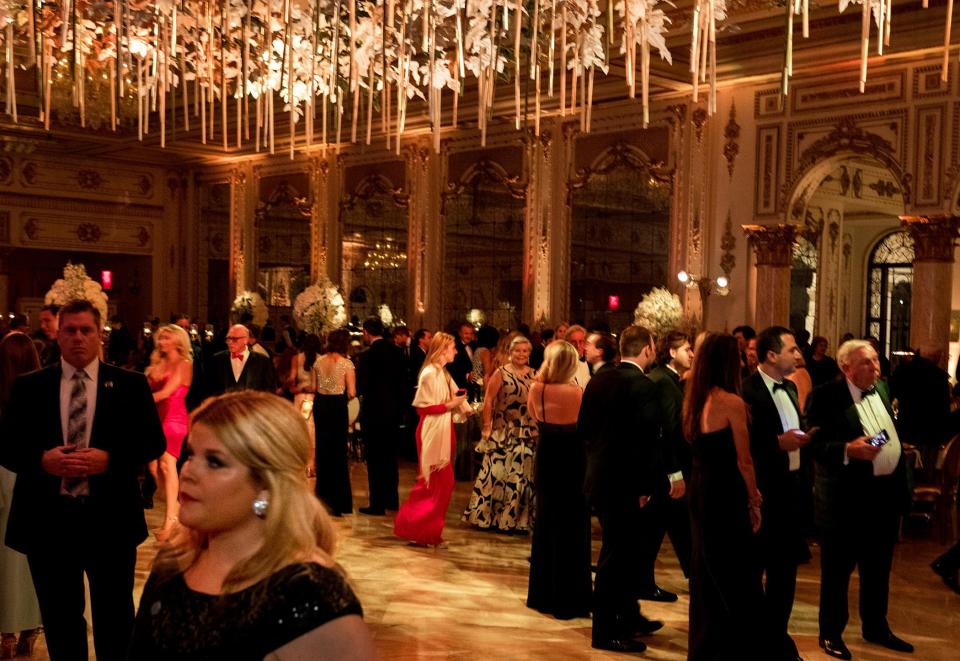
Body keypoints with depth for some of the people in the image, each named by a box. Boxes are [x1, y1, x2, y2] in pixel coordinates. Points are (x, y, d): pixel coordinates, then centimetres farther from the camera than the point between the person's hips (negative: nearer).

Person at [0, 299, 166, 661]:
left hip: (110, 519, -1)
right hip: (47, 520, 1)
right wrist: (42, 459, -17)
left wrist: (110, 458, -18)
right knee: (59, 621, 16)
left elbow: (155, 441, -2)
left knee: (115, 618, 13)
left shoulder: (130, 384, 0)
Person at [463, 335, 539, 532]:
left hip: (528, 434, 4)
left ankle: (515, 519, 19)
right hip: (503, 432, -4)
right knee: (497, 472, -2)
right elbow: (488, 400, -6)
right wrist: (486, 426, -11)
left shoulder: (534, 375, 7)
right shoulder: (501, 373, -4)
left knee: (522, 475, 8)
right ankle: (487, 515, 10)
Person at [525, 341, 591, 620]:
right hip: (573, 463, -3)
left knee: (545, 525, 19)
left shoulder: (537, 389, -10)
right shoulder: (578, 392, -18)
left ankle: (543, 595, 27)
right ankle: (568, 600, 14)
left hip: (546, 462, 3)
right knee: (572, 529, 8)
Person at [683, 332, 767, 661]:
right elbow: (743, 461, -13)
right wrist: (755, 502, -1)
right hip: (725, 496, -8)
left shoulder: (694, 399, 7)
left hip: (699, 492, 8)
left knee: (705, 578, 17)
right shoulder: (731, 402, -15)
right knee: (738, 581, 3)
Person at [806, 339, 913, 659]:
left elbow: (893, 432, 17)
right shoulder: (826, 396, -15)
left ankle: (875, 627, 37)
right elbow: (814, 444, -17)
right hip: (848, 496, -7)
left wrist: (903, 482, 14)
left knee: (878, 568, 20)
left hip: (887, 491, 7)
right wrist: (848, 450, -31)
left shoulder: (882, 387, 9)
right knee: (838, 569, 6)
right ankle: (831, 633, 21)